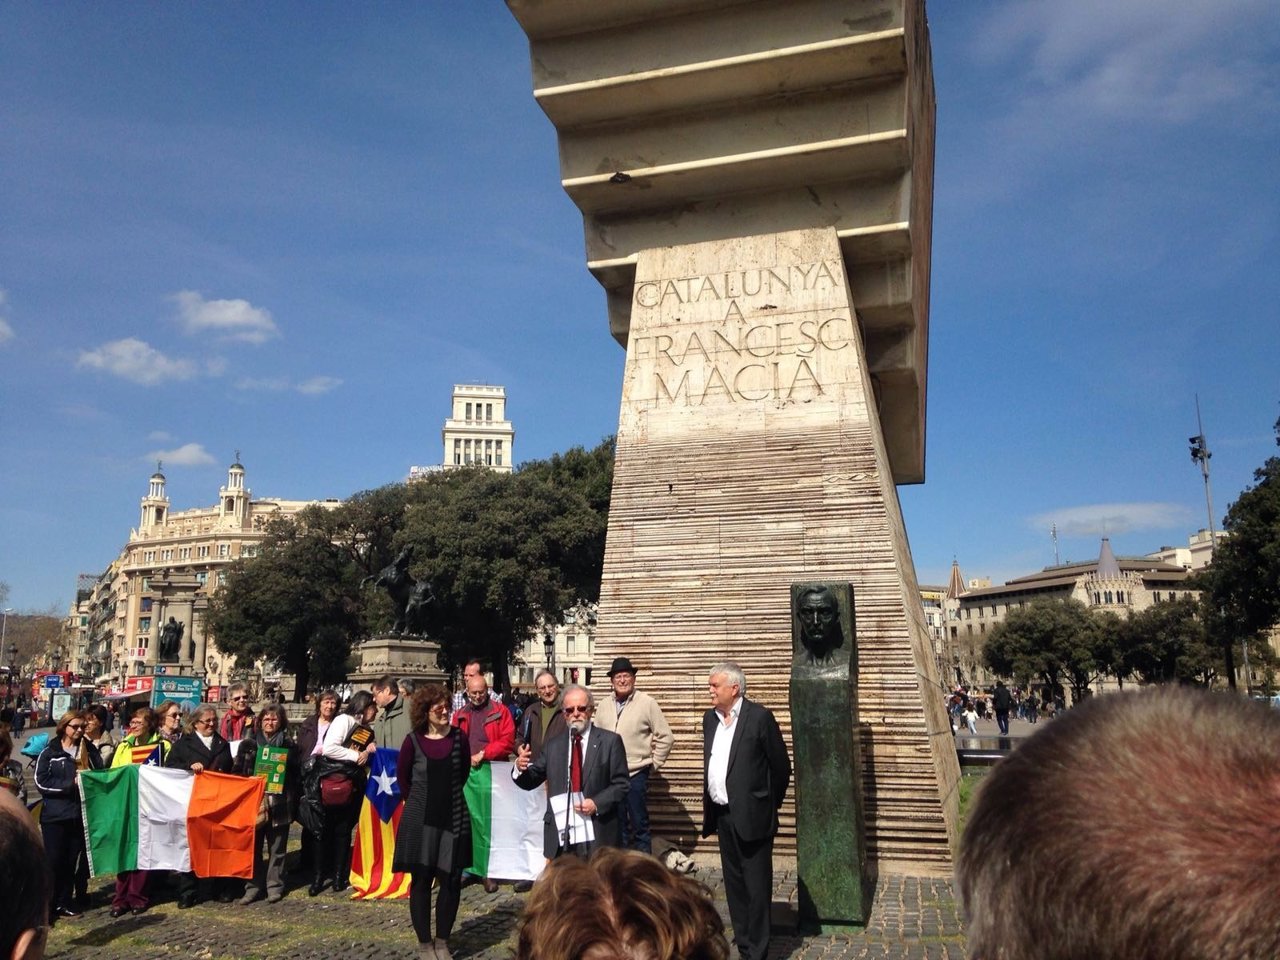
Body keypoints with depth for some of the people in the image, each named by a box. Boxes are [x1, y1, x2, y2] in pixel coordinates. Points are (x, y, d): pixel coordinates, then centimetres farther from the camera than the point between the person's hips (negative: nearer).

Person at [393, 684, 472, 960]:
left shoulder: (458, 737, -5)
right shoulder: (413, 740, -9)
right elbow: (402, 776, 7)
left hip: (454, 817, 2)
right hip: (420, 818, -1)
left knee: (451, 880, 5)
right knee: (421, 880, 5)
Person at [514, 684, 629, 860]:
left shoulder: (610, 741, 0)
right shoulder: (554, 744, 11)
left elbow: (621, 786, -1)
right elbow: (530, 781, 10)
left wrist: (597, 804, -16)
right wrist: (521, 767, -11)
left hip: (597, 837, -2)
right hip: (560, 837, 3)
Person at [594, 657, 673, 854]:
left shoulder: (647, 703, -7)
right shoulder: (605, 706, 6)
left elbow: (665, 737, -4)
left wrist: (653, 763, -3)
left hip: (636, 775, -4)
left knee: (640, 825, 3)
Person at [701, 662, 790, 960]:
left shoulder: (759, 717, -13)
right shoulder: (710, 718, 7)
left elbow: (781, 767, -7)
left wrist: (768, 806, 2)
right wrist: (710, 806, 13)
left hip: (751, 817, -7)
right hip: (722, 815, 7)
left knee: (756, 886, 1)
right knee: (734, 884, 16)